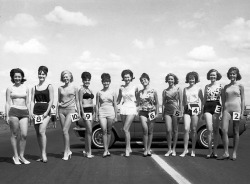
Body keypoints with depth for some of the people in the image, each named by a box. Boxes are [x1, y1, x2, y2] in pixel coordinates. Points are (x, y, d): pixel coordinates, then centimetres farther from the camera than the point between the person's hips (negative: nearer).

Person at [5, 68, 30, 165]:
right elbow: (7, 103, 5)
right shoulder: (10, 89, 7)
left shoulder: (26, 88, 14)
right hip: (13, 111, -2)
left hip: (24, 112, 3)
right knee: (14, 134, 1)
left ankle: (21, 156, 7)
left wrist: (29, 115, 12)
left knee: (24, 135, -5)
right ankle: (15, 156, 9)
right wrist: (7, 116, -3)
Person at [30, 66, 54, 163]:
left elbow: (51, 100, -3)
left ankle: (44, 154, -14)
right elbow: (32, 101, 10)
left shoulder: (49, 86, 2)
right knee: (38, 133, 5)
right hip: (36, 111, 5)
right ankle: (42, 155, 13)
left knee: (42, 131, -18)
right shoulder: (34, 88, 13)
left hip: (45, 111, -4)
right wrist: (31, 112, -3)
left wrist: (47, 112, -12)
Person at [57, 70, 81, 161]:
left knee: (65, 130, -14)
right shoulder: (60, 88, 10)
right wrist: (57, 112, 9)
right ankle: (68, 150, 15)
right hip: (61, 110, 4)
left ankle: (66, 152, -8)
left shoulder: (74, 88, 3)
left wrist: (79, 112, 6)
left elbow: (77, 101, 8)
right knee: (64, 131, 4)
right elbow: (58, 100, 15)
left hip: (70, 110, -3)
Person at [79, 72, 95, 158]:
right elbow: (80, 102, -9)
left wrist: (93, 113, 19)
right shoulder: (81, 90, -5)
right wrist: (83, 114, -16)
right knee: (89, 131, -13)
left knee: (88, 131, 10)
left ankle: (86, 150, 16)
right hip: (85, 110, -8)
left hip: (91, 110, 8)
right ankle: (89, 152, -11)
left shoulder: (89, 90, 18)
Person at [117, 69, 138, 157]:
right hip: (123, 108, 3)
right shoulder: (121, 88, 9)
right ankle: (129, 148, 18)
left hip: (132, 108, -3)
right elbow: (118, 100, 16)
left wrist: (138, 108, 4)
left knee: (125, 129, -14)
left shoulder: (135, 88, 3)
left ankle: (127, 149, -6)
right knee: (127, 130, 7)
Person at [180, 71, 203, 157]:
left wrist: (201, 109, -4)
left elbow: (202, 100, 6)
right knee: (186, 129, -8)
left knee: (193, 130, -1)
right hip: (187, 109, 2)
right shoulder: (185, 89, 14)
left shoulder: (198, 89, 5)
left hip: (195, 108, -2)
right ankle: (185, 149, -4)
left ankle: (193, 150, 8)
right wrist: (184, 108, 8)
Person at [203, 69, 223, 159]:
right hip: (207, 107, 2)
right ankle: (210, 151, 0)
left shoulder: (220, 86, 4)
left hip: (216, 107, -2)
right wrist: (202, 111, 11)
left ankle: (215, 151, 9)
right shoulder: (206, 86, 13)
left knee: (215, 130, 1)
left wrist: (222, 111, -7)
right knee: (209, 130, -5)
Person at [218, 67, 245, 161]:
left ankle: (234, 153, 11)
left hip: (236, 109, -2)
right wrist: (223, 111, 11)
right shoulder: (226, 87, 13)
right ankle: (226, 153, -8)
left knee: (236, 132, 3)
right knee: (224, 130, -11)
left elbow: (243, 100, 2)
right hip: (227, 109, 3)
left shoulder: (240, 86, 4)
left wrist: (242, 112, -4)